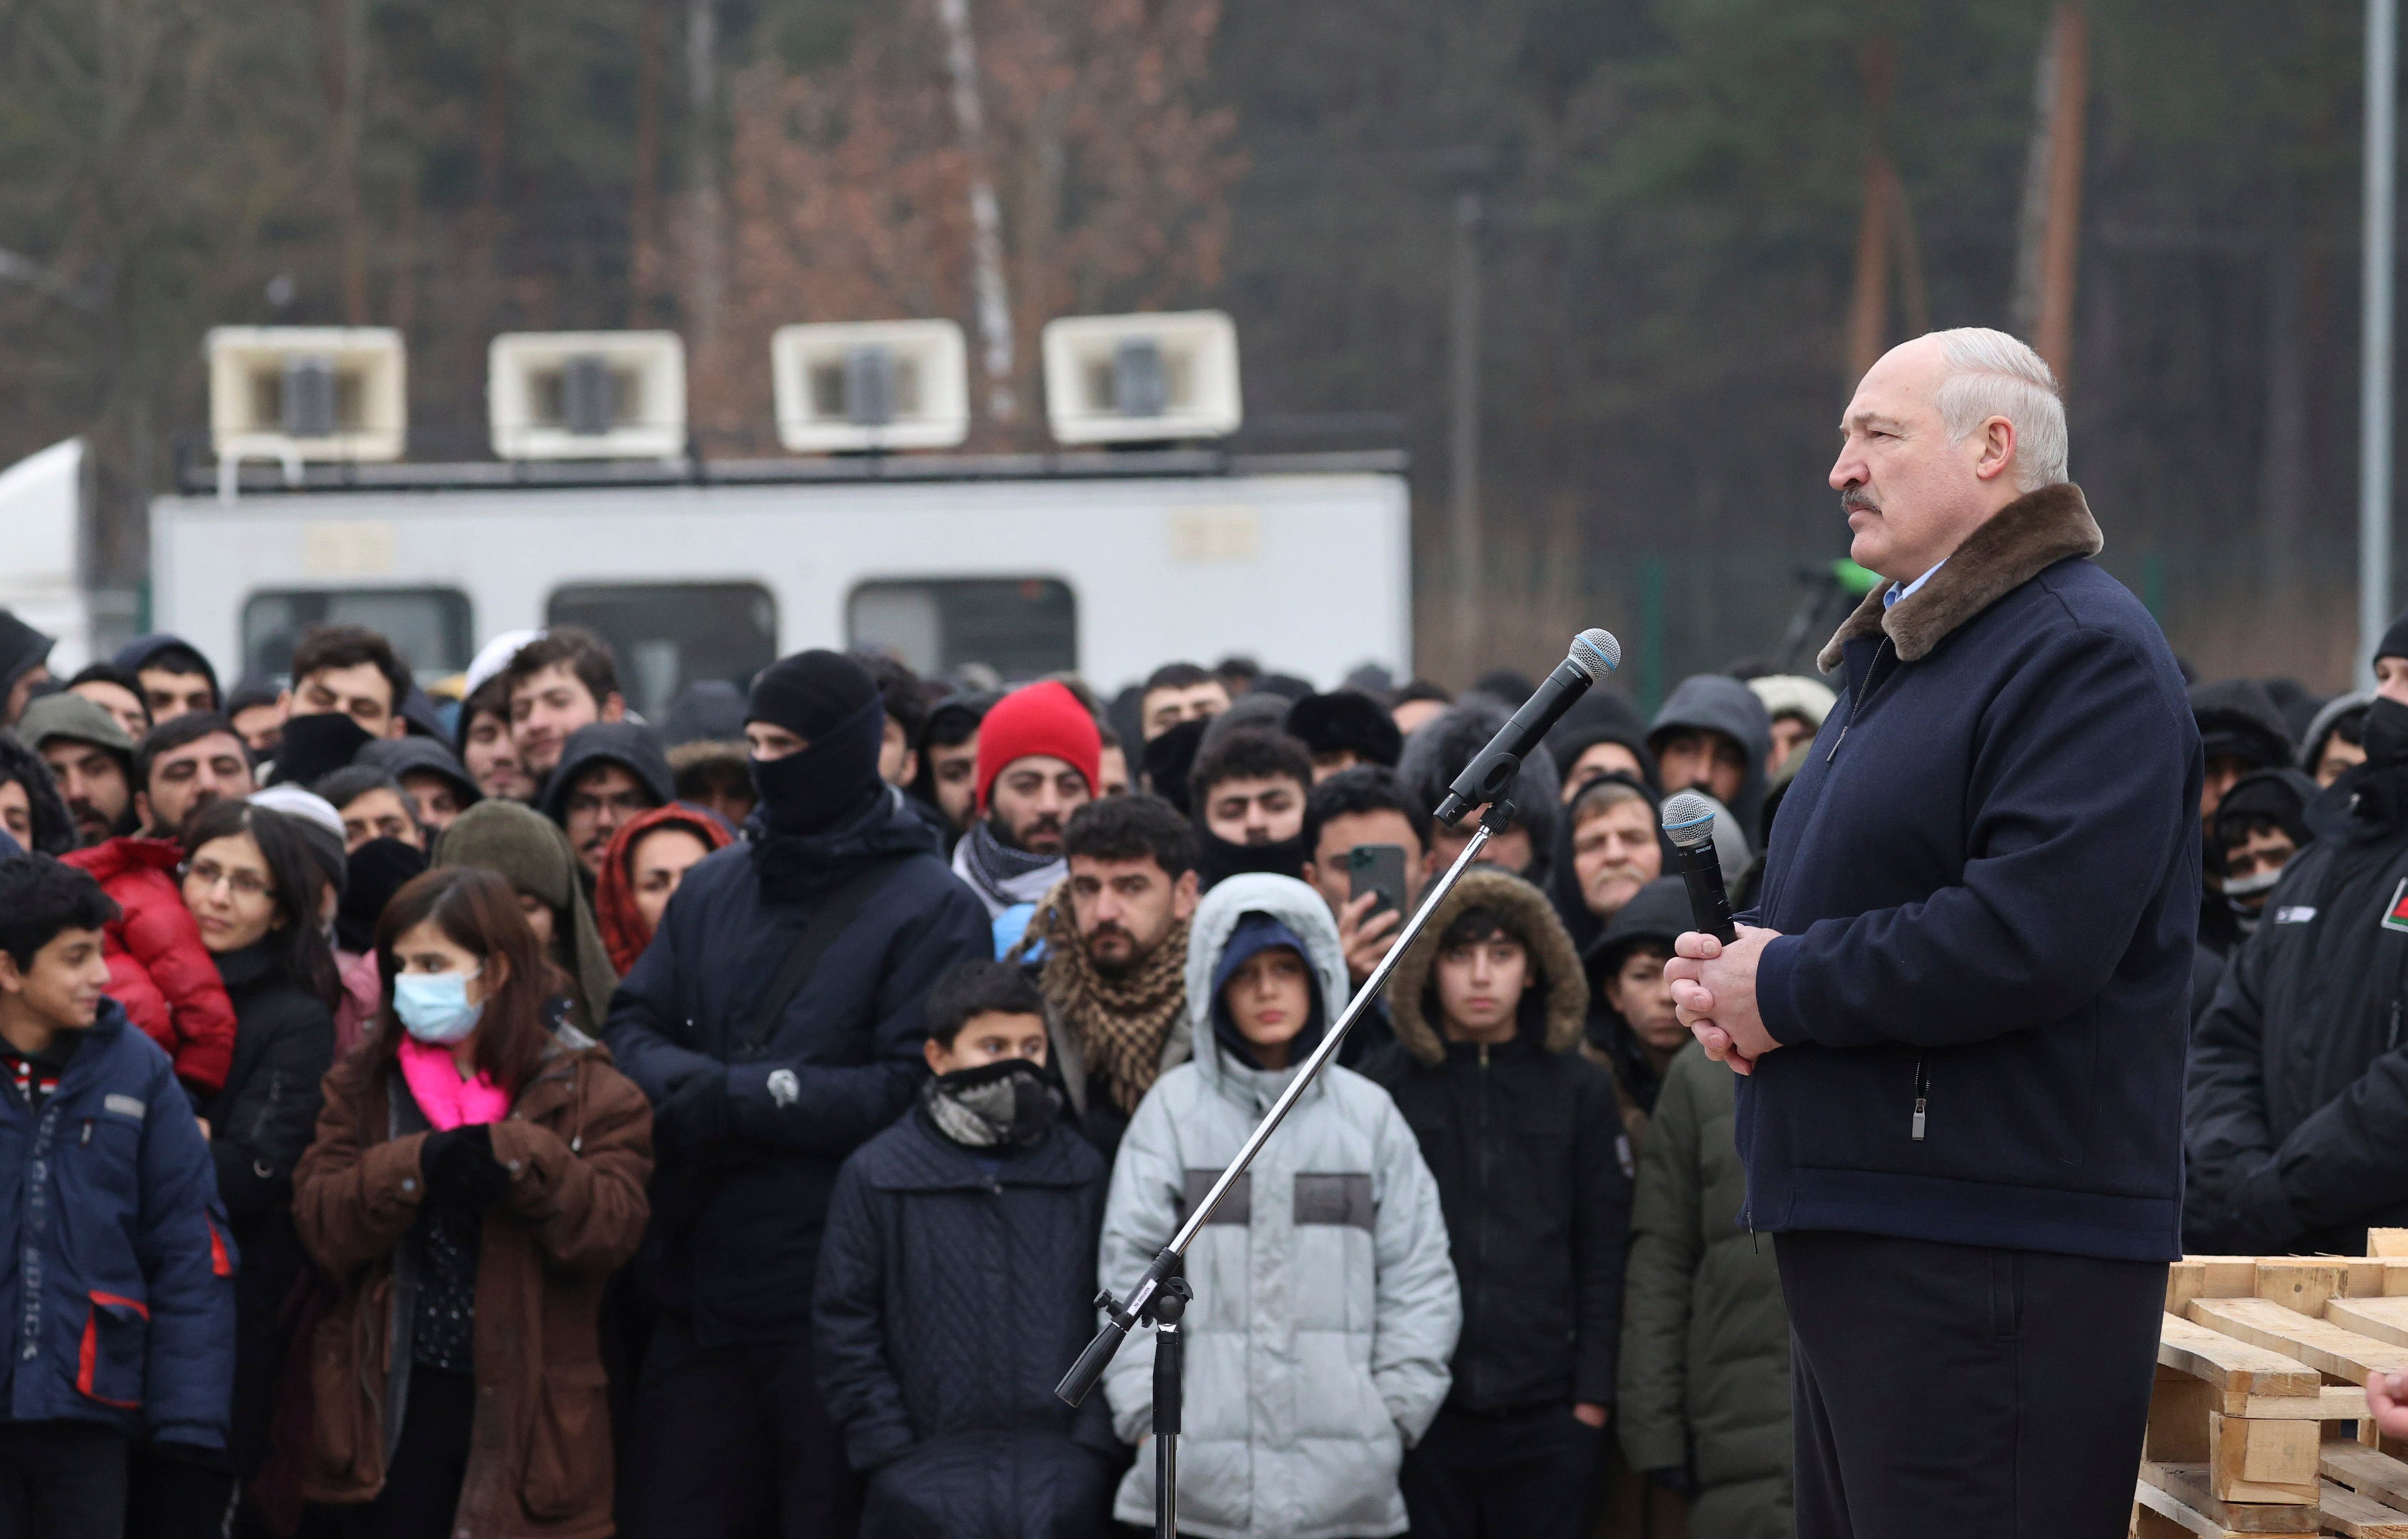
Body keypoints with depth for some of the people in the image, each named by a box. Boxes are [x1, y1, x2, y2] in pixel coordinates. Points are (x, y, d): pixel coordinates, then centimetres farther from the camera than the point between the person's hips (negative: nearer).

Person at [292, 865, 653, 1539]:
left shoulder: (583, 1088, 2)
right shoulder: (365, 1080, 9)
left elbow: (612, 1226, -13)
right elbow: (319, 1220, -5)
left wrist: (514, 1159, -26)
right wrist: (419, 1167, -22)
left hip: (526, 1407, -2)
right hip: (395, 1403, 2)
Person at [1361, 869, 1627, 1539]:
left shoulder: (1579, 1089, 11)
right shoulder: (1384, 1085, 6)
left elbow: (1603, 1257, 10)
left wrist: (1592, 1395, 2)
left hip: (1547, 1416, 1)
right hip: (1419, 1417, -1)